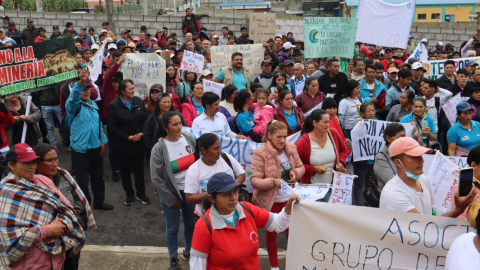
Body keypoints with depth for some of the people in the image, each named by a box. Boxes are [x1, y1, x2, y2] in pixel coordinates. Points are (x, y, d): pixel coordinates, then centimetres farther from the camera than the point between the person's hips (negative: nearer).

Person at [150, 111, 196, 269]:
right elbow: (156, 179, -13)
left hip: (190, 191, 3)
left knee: (191, 223, 19)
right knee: (173, 228, 12)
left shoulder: (189, 139, -7)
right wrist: (171, 199, -10)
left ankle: (188, 251, 44)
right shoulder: (159, 148, -17)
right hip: (171, 193, -3)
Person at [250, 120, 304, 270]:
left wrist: (295, 173, -13)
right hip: (270, 201, -3)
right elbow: (254, 180, -20)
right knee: (271, 234, 16)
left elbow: (301, 167, 8)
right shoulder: (260, 152, -19)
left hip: (289, 198, 4)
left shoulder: (291, 147, -4)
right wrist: (273, 181, -34)